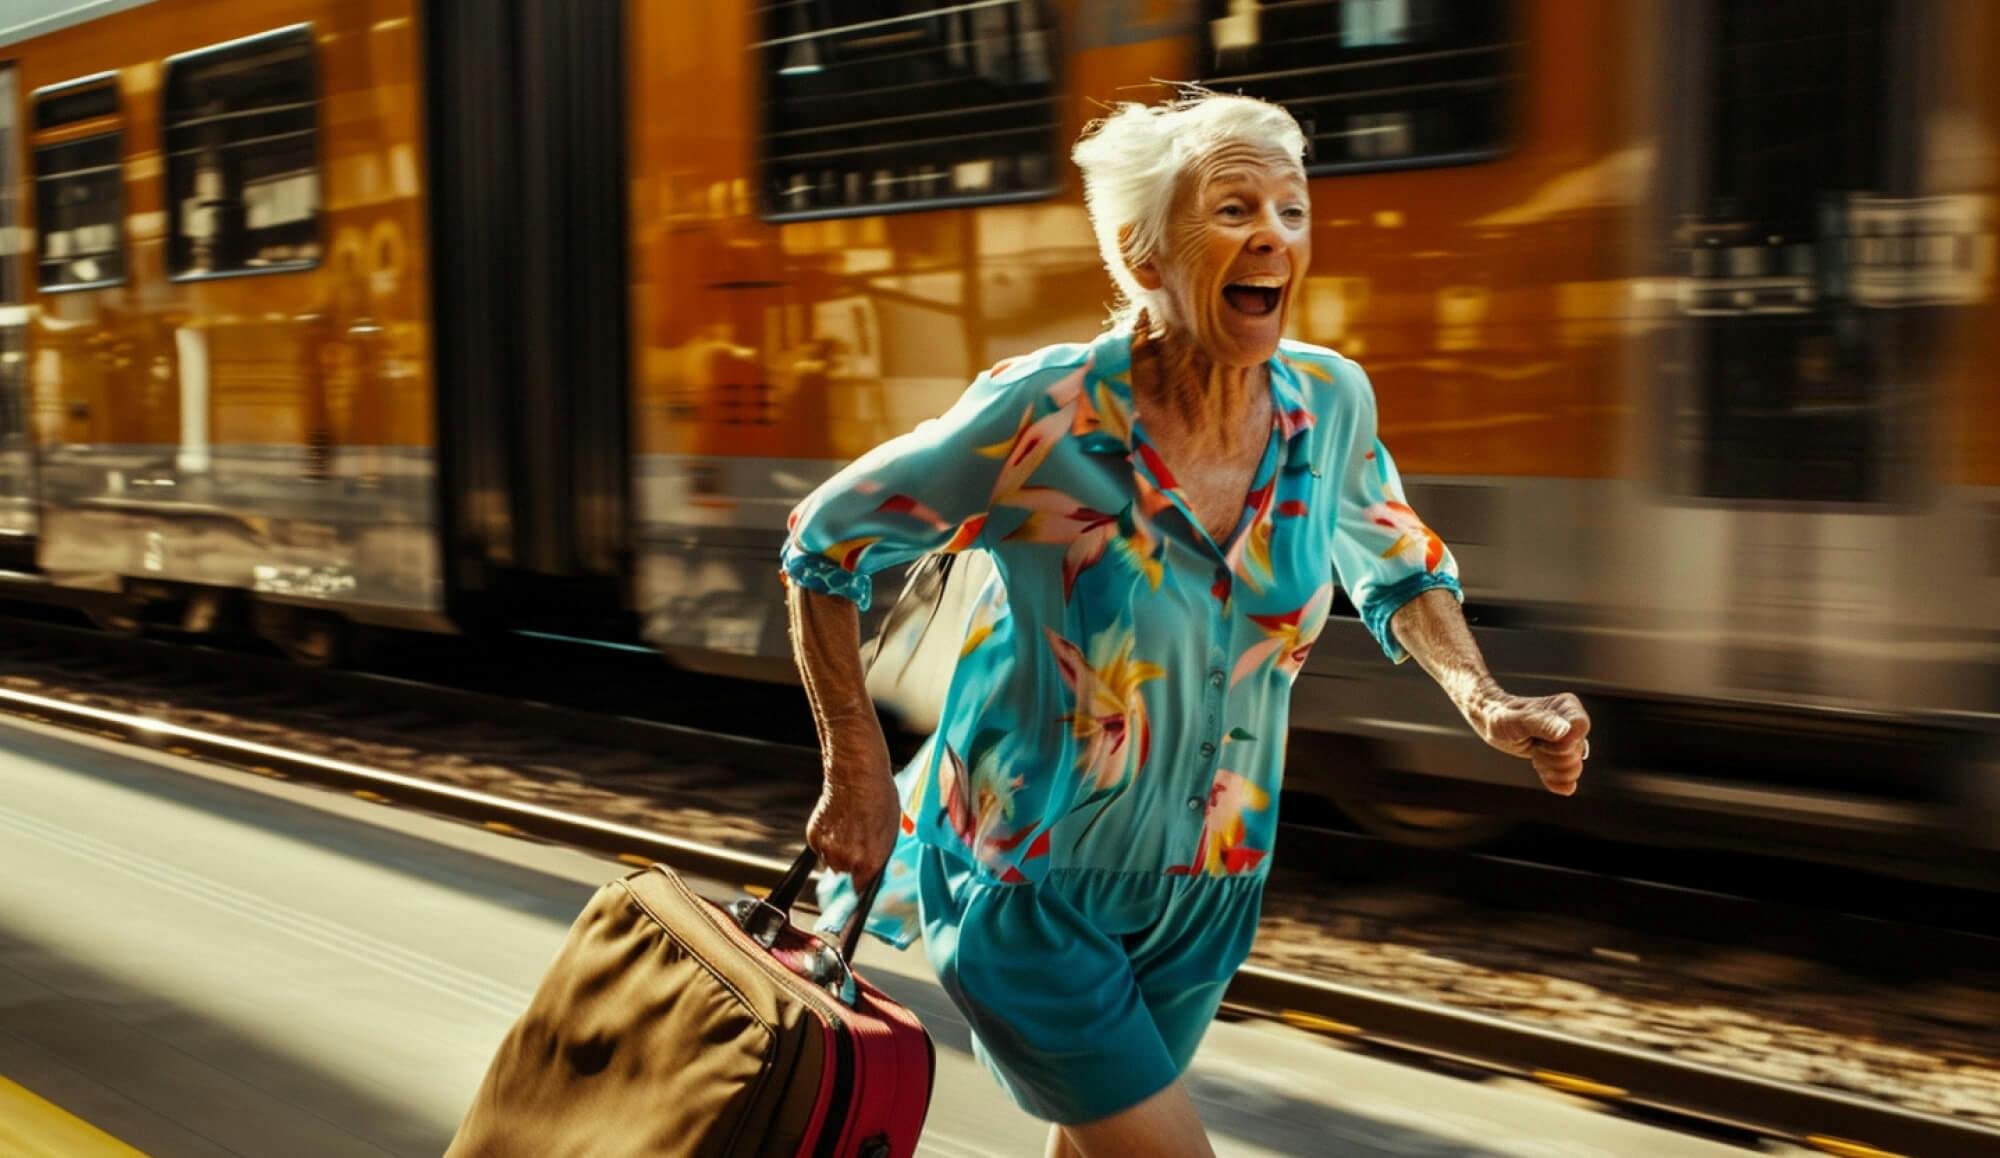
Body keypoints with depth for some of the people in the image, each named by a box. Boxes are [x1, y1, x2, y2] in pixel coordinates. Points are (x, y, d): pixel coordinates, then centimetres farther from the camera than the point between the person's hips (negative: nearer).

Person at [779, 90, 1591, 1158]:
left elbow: (1395, 572, 10)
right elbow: (825, 545, -11)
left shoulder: (1331, 402, -10)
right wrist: (857, 772, -14)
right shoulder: (1046, 414, -24)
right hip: (1030, 892, -5)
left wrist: (1482, 700, -8)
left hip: (1200, 895, 5)